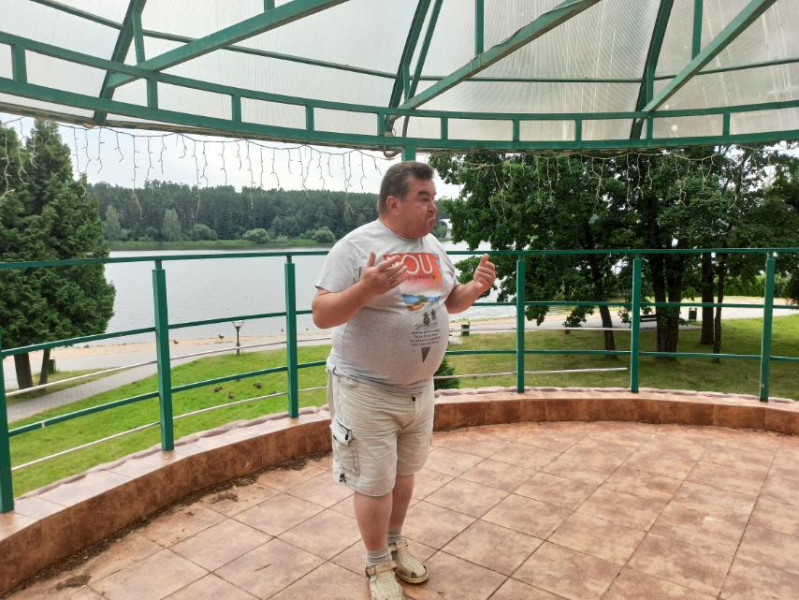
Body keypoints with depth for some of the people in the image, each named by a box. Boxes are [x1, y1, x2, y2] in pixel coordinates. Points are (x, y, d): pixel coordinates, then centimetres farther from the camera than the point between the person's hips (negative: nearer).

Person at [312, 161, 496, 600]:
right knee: (374, 483, 6)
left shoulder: (434, 247, 6)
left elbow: (448, 301, 16)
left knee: (403, 473, 21)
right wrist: (365, 289, -36)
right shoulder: (356, 246, -16)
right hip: (367, 391, -6)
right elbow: (321, 315, -19)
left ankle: (396, 544, 43)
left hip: (418, 388, 7)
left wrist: (474, 289, -6)